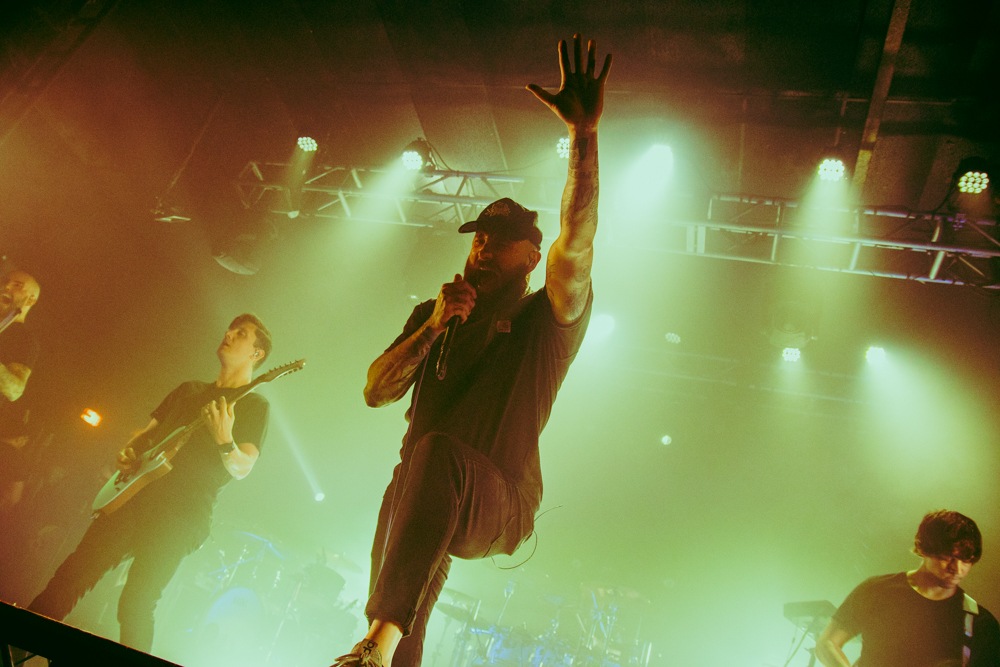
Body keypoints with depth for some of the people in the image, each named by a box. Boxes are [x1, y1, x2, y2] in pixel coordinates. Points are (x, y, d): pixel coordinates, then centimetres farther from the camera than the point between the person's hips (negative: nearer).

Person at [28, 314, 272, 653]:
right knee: (71, 574, 2)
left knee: (136, 605, -11)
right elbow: (146, 432, 26)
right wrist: (128, 453, 5)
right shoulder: (189, 389, 20)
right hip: (137, 495, 6)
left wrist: (224, 441, -27)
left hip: (181, 514, -6)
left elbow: (242, 469, -8)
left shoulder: (254, 405, 2)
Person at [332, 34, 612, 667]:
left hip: (498, 505, -6)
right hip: (416, 497, 6)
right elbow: (375, 392, 6)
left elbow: (577, 242, -18)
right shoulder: (430, 316, 16)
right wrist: (435, 325, -8)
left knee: (440, 450, -37)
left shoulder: (545, 319, 1)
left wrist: (585, 134, -29)